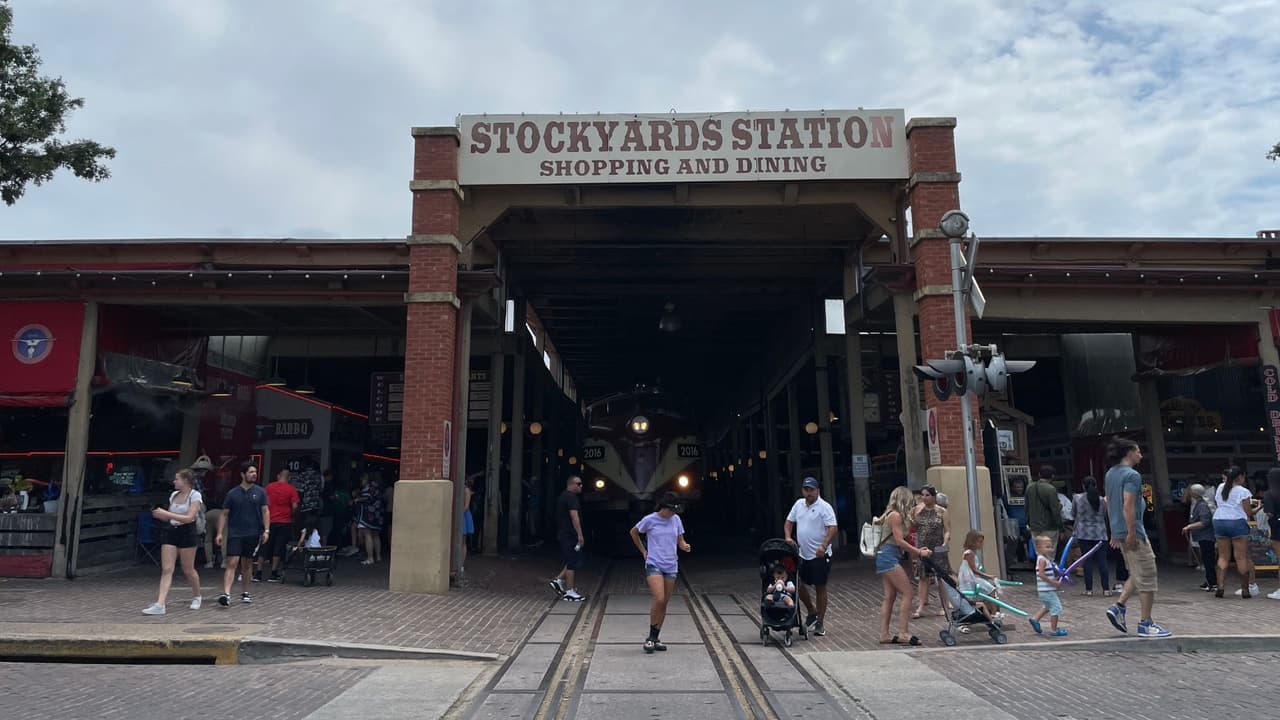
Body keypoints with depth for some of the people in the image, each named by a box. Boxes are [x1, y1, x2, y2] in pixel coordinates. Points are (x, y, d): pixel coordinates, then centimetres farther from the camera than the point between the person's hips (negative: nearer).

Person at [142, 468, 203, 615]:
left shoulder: (195, 495, -9)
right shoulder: (174, 495, 11)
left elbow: (189, 518, -19)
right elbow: (170, 517, 20)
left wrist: (166, 513, -21)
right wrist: (159, 515, -1)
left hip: (187, 533, -5)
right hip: (171, 532, 5)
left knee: (188, 569, 6)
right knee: (166, 569, -5)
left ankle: (196, 597, 29)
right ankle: (160, 604, -10)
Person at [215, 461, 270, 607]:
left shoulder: (260, 492, 3)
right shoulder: (232, 493, 1)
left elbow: (265, 511, 4)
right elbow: (224, 514, 4)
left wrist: (266, 530, -4)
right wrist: (220, 533, -3)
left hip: (253, 534, 2)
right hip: (235, 533, -2)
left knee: (247, 564, 11)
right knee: (232, 563, -10)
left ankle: (245, 593, 23)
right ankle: (226, 594, -16)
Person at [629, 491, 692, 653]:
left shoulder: (676, 520, 4)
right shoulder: (650, 520, -7)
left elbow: (680, 541, 11)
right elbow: (634, 532, 9)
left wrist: (685, 546, -11)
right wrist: (643, 551, 8)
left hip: (671, 566, 4)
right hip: (653, 564, -4)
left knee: (664, 603, 6)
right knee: (659, 599, -19)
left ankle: (655, 638, 19)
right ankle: (651, 638, -4)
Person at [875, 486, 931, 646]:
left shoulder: (890, 515, 20)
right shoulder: (896, 515, -9)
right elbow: (899, 541, -15)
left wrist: (916, 550, 13)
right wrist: (918, 552, -10)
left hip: (883, 558, 10)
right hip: (889, 557, -10)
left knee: (889, 596, 8)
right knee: (907, 593, -8)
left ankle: (884, 635, 7)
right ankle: (903, 632, -9)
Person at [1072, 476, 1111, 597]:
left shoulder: (1077, 498, -5)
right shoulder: (1102, 500, -1)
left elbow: (1073, 514, 7)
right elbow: (1105, 515, 11)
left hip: (1083, 534, -1)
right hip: (1100, 534, 1)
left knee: (1087, 561, 4)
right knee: (1102, 561, 3)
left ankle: (1089, 589, 5)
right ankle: (1106, 589, 2)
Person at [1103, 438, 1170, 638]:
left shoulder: (1110, 474, 13)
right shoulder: (1132, 475, -15)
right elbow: (1128, 506, -22)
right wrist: (1131, 533, -21)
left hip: (1119, 531, 9)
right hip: (1133, 531, -9)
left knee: (1137, 576, 18)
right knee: (1147, 578, 1)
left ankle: (1118, 607, 10)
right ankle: (1146, 624, 6)